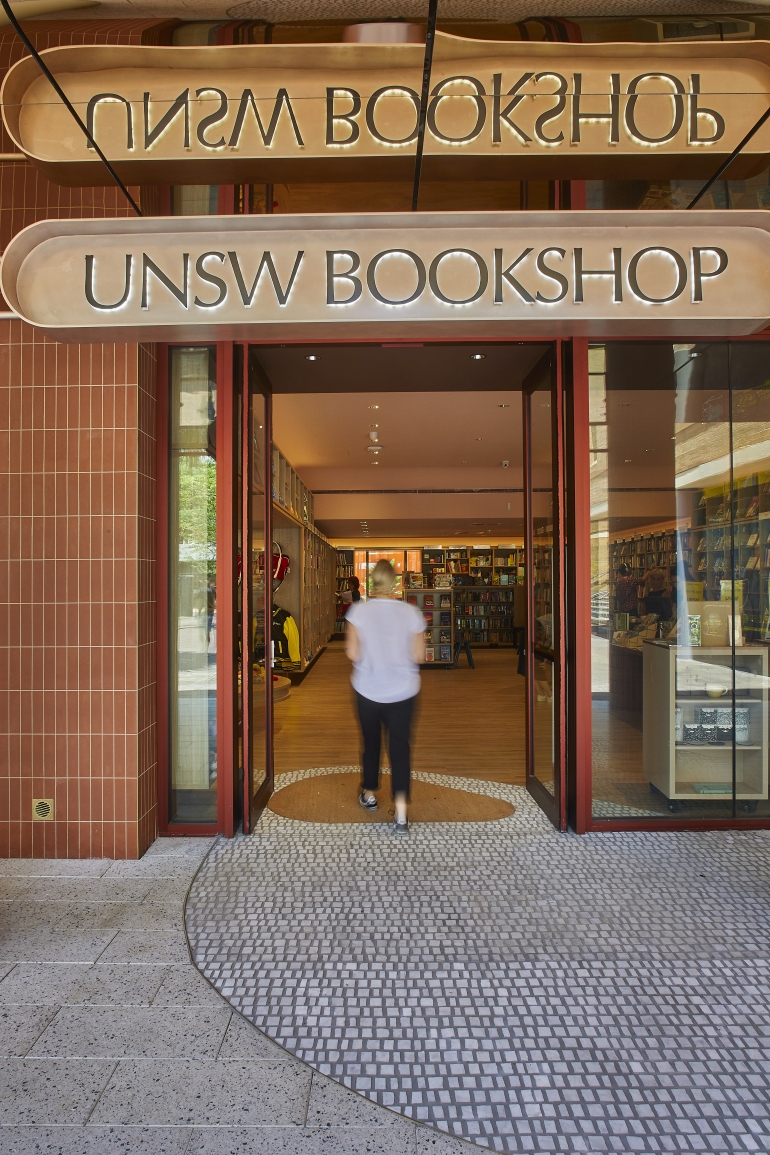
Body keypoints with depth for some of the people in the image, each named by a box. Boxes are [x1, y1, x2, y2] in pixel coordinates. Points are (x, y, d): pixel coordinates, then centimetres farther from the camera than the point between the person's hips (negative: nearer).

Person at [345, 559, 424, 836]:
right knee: (400, 747, 4)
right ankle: (401, 814, -5)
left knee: (371, 743, 20)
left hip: (368, 691, 1)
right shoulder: (411, 612, -8)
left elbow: (352, 653, -11)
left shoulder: (359, 610, -11)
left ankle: (369, 795, 39)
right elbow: (418, 655, -4)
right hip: (403, 691, 0)